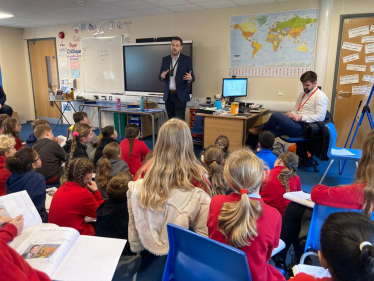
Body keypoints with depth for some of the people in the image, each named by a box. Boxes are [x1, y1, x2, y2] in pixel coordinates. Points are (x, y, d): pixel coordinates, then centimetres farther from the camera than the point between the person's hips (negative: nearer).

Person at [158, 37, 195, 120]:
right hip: (168, 95, 4)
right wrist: (162, 76, -14)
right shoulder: (165, 59, 9)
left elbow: (192, 77, -2)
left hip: (181, 95, -4)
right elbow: (160, 78, 10)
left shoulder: (187, 59, -1)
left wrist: (190, 78, -26)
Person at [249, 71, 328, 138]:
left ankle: (260, 129, 5)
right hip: (296, 124, 9)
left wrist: (301, 118, -20)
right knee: (267, 132, -8)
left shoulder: (320, 96, -5)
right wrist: (290, 114, 1)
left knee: (276, 115, -20)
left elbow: (321, 117, -15)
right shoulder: (302, 95, 22)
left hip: (303, 128, -9)